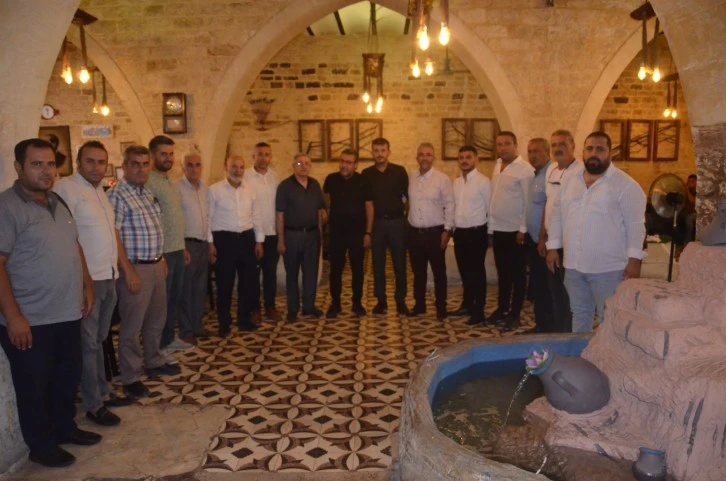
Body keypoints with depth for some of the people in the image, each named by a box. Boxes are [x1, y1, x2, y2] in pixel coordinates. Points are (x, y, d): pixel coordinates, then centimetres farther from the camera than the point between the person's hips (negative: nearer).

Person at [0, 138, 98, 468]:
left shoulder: (57, 203, 9)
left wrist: (86, 285, 15)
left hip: (67, 314, 7)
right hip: (31, 321, -7)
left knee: (68, 377, 20)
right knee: (34, 387, 10)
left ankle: (64, 428, 40)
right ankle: (41, 446, 27)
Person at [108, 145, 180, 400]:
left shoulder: (148, 193, 12)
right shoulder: (117, 195, -13)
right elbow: (113, 235, -18)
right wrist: (129, 272, -20)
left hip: (156, 265, 8)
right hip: (135, 267, -8)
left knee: (156, 319, 19)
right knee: (132, 325, 2)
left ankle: (154, 362, 35)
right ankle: (131, 377, 15)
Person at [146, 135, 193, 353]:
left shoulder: (170, 182, 14)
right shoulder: (149, 182, -14)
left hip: (177, 250, 8)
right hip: (162, 252, -8)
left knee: (175, 298, 16)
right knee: (161, 300, 3)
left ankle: (170, 337, 29)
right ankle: (158, 345, 15)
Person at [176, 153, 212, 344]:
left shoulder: (205, 188, 10)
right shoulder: (177, 188, -12)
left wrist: (210, 242, 12)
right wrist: (181, 246, -17)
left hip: (203, 243, 7)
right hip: (187, 244, -7)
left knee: (200, 287, 14)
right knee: (186, 289, 2)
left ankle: (197, 326, 26)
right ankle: (186, 331, 13)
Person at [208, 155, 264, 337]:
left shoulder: (250, 190, 8)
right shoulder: (214, 190, -6)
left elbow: (256, 216, 11)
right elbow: (208, 217, -6)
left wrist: (259, 240, 9)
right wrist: (210, 242, -9)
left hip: (247, 237, 5)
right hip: (224, 239, -4)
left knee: (248, 281, 10)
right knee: (225, 283, 4)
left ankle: (244, 319, 26)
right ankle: (224, 324, 16)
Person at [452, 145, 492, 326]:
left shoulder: (483, 181, -9)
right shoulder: (456, 182, 11)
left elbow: (490, 208, -8)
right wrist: (452, 227, 10)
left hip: (476, 232, -6)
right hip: (459, 232, 6)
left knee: (477, 272, 1)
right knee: (464, 270, 16)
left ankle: (479, 312, 10)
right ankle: (467, 305, 31)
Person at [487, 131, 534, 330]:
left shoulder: (525, 169, -11)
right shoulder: (497, 167, 12)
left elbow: (529, 202, -14)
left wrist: (523, 229, -16)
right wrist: (491, 229, 13)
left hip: (515, 231, -7)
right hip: (498, 230, 7)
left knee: (517, 274, 5)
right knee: (502, 273, 16)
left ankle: (514, 314, 15)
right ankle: (502, 309, 28)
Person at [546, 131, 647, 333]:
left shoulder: (625, 184, -8)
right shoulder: (571, 182, 9)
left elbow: (635, 224, -10)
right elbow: (557, 214, 14)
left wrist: (634, 260, -14)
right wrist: (553, 247, 8)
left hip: (608, 268, -5)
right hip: (573, 265, 6)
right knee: (579, 314, 18)